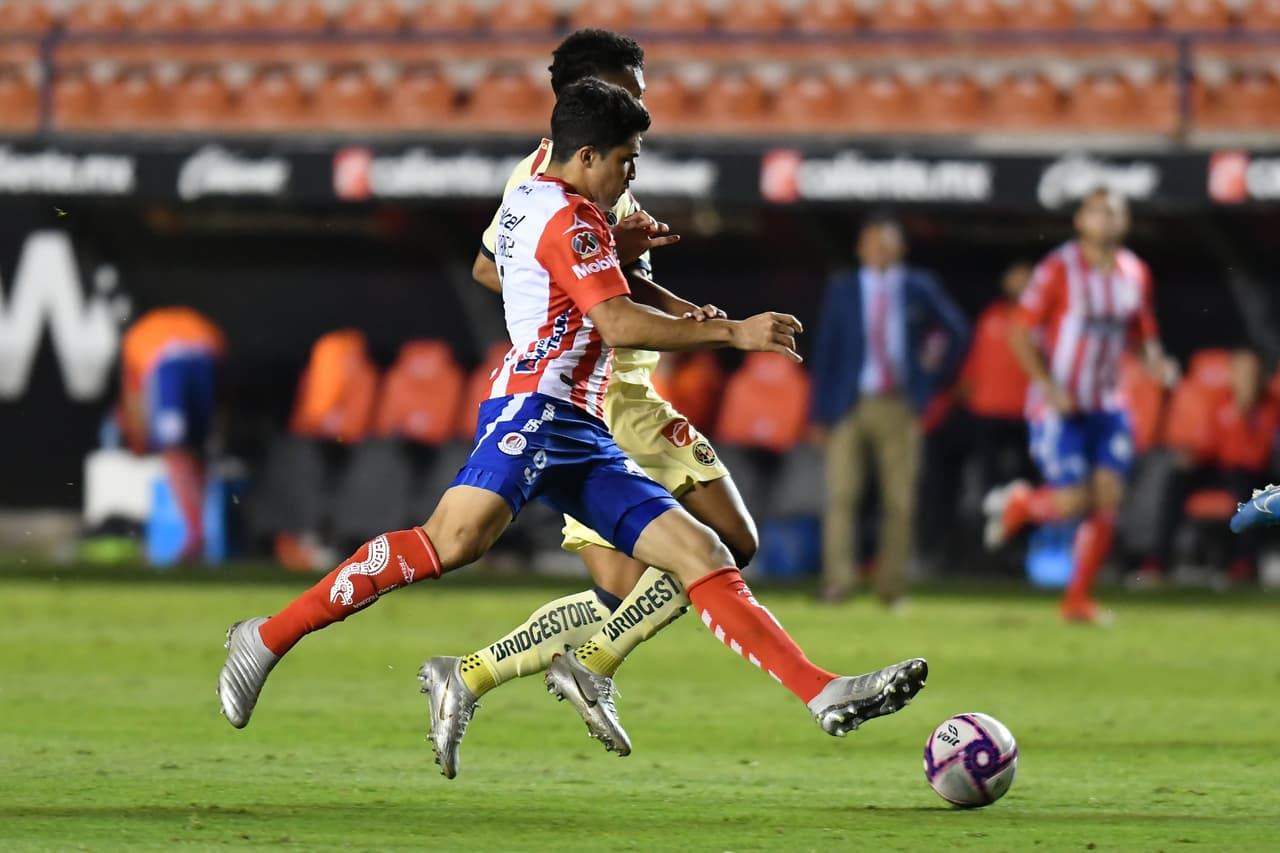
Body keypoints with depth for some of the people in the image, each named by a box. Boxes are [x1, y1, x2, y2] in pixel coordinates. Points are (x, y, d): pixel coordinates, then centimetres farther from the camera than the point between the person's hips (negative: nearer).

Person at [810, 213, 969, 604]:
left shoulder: (920, 288, 7)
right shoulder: (842, 291, 6)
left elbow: (958, 333, 19)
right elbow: (825, 353, 4)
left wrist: (931, 380, 11)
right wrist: (819, 415, -2)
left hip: (899, 407, 1)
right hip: (849, 406, -1)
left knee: (899, 502, 0)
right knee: (841, 495, -12)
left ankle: (891, 585, 8)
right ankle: (838, 581, -14)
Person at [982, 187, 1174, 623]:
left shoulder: (1135, 273, 7)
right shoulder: (1059, 269, -10)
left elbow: (1143, 331, 20)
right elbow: (1020, 333, -9)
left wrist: (1155, 359, -3)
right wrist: (1049, 387, -18)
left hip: (1107, 407, 5)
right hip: (1058, 406, -5)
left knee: (1108, 500, -4)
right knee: (1072, 503, -12)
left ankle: (1079, 599, 8)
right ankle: (1019, 502, 21)